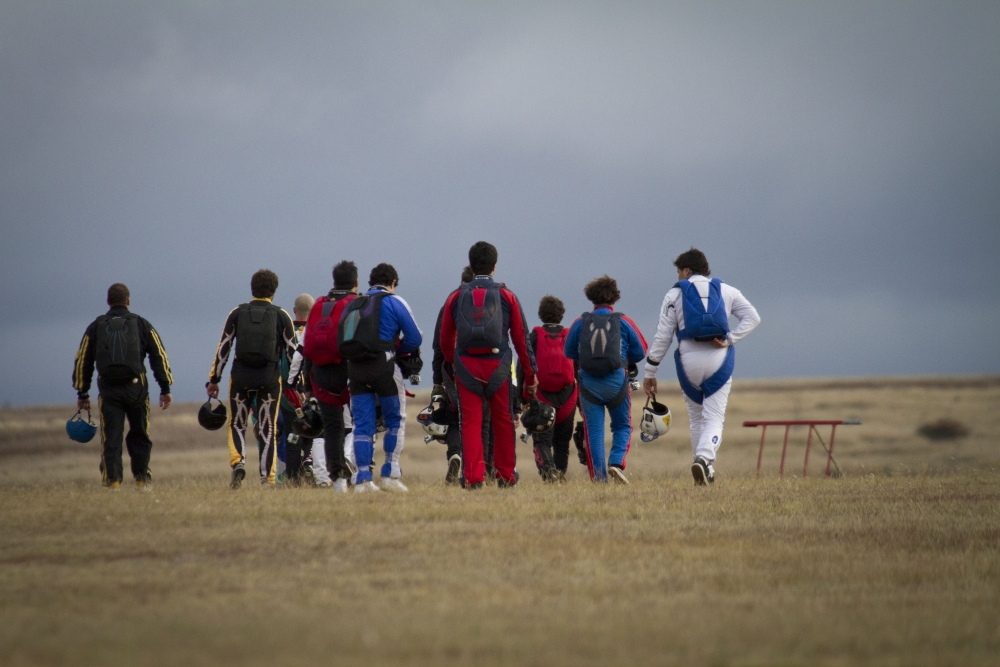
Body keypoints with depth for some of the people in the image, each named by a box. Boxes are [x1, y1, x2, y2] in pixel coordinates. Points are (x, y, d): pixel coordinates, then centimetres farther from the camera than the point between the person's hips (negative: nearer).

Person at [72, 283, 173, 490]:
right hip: (136, 388, 0)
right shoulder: (141, 325, 8)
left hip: (108, 390, 0)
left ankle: (112, 480, -5)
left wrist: (82, 394, 13)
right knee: (139, 435, 12)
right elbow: (159, 356, 2)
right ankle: (142, 479, 11)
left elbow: (82, 361, 8)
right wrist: (165, 389, 2)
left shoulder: (95, 327, 10)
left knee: (111, 437, 2)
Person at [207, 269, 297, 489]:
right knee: (268, 429, 8)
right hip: (270, 378, 0)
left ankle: (237, 462, -9)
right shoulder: (281, 316, 4)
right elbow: (292, 351, 2)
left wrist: (214, 380, 9)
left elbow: (223, 348, 4)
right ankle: (267, 477, 3)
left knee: (237, 425, 14)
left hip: (241, 376, 0)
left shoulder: (237, 313, 5)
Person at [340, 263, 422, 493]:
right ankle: (390, 474, 3)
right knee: (396, 420, 9)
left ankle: (363, 479, 0)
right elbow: (415, 338, -3)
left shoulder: (354, 304, 18)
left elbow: (342, 341, 14)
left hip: (355, 368, 4)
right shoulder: (393, 302, 3)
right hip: (383, 366, -4)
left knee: (362, 424, 6)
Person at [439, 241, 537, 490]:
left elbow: (445, 341, 10)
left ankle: (473, 478, -5)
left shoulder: (456, 297, 6)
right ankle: (506, 476, 17)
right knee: (503, 422, 11)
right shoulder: (506, 296, 3)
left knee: (471, 423, 2)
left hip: (466, 367, 1)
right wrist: (530, 374, 10)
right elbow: (521, 338, 4)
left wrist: (453, 364, 27)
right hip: (498, 366, -1)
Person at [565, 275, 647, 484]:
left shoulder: (580, 323, 1)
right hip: (616, 382, -1)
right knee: (622, 426, 15)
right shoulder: (623, 322, -1)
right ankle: (616, 463, -7)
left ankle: (598, 476, 1)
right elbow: (640, 351, 3)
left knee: (594, 430, 7)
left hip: (588, 383, 1)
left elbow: (569, 352, 8)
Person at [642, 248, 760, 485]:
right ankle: (704, 459, -27)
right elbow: (752, 317, 1)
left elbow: (663, 336, 1)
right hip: (719, 359, 0)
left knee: (697, 418, 16)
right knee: (715, 418, -2)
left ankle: (706, 472, 19)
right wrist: (731, 339, -4)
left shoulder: (674, 294, 5)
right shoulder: (726, 291, 11)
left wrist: (650, 372, 3)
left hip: (689, 360, 0)